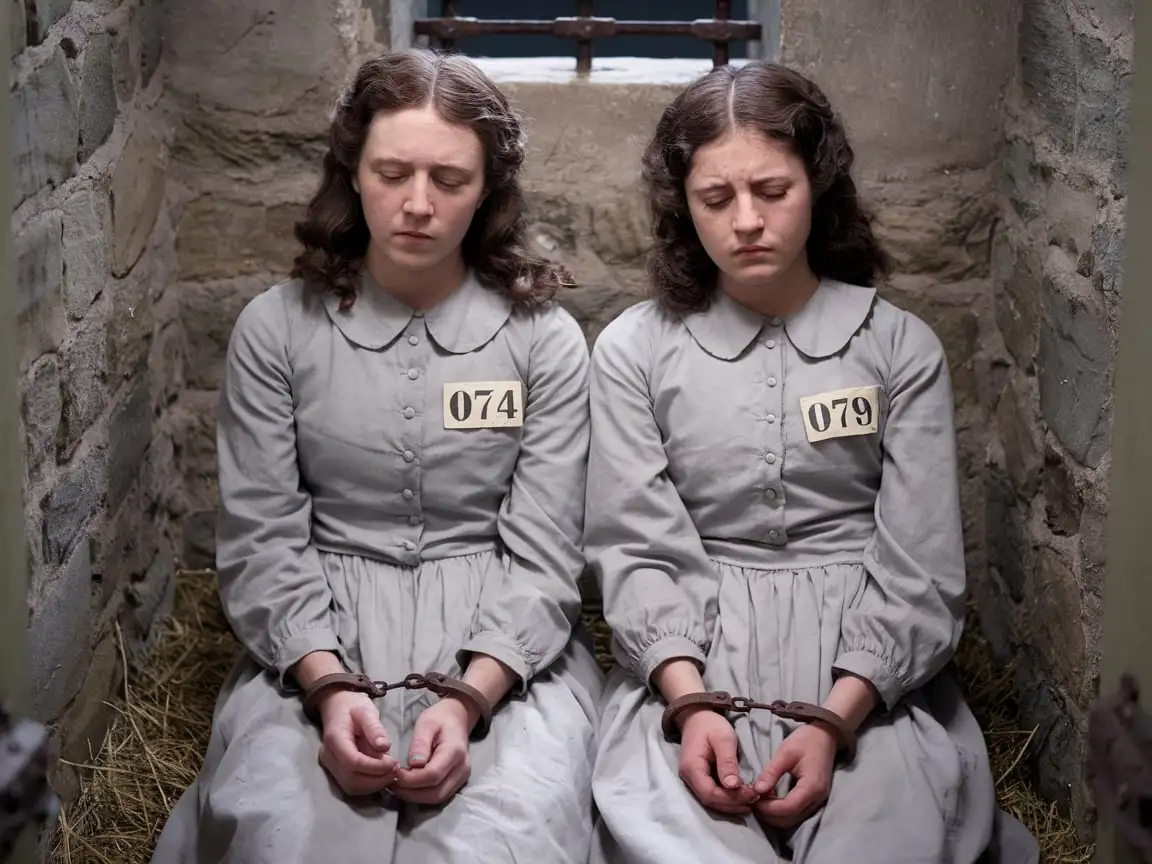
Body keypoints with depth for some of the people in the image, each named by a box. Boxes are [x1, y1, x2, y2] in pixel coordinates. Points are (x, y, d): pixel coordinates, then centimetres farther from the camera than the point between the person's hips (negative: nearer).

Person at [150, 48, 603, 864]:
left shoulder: (546, 339, -1)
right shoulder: (275, 328, 1)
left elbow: (542, 556, -4)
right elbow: (260, 541, -1)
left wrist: (468, 698, -20)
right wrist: (329, 687, -17)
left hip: (504, 646, -1)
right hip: (319, 638, 1)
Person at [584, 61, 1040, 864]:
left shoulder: (901, 347, 3)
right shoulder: (633, 350, 3)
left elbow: (920, 570, -2)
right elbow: (637, 549, -1)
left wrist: (835, 721, -16)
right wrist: (691, 703, -18)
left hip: (867, 673, 1)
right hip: (690, 661, 0)